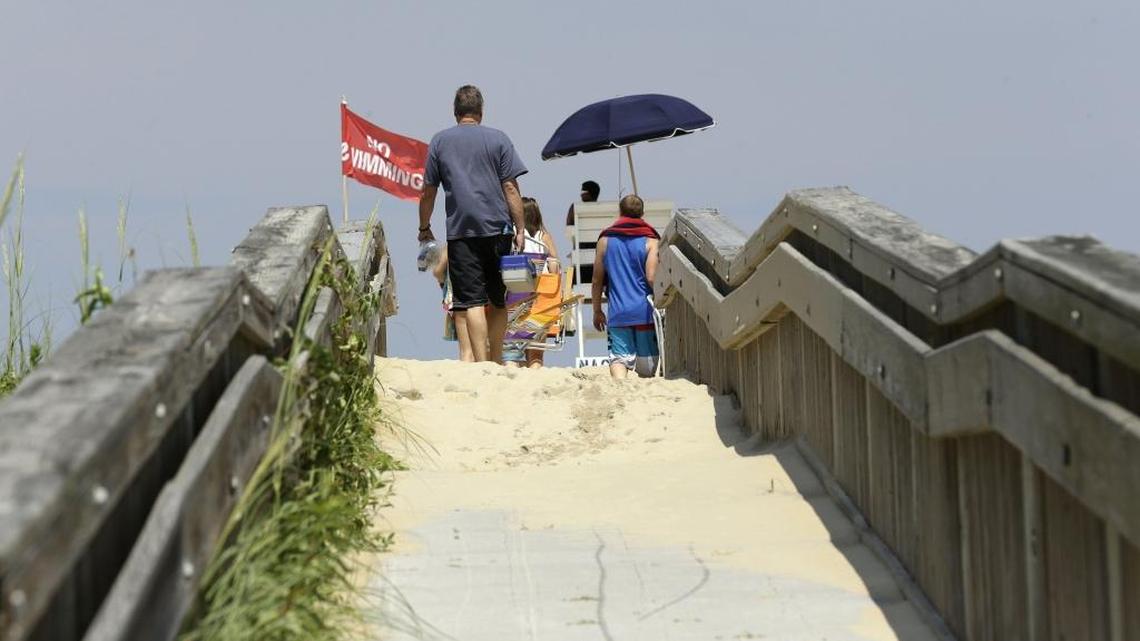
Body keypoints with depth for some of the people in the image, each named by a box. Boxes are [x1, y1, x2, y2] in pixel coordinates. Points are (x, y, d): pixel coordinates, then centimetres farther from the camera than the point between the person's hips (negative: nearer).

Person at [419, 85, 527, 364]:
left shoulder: (440, 141, 7)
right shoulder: (498, 139, 5)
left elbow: (428, 192, 8)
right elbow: (510, 188, 0)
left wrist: (424, 229, 20)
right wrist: (520, 229, 1)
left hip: (460, 230, 0)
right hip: (497, 227, 0)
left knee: (471, 301, -4)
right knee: (498, 300, 11)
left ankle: (481, 363, -13)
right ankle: (496, 361, 15)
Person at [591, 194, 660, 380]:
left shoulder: (605, 240, 7)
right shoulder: (650, 241, -1)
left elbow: (597, 280, 9)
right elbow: (652, 278, -11)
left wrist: (597, 311, 19)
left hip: (618, 313, 1)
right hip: (644, 311, -1)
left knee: (618, 358, -7)